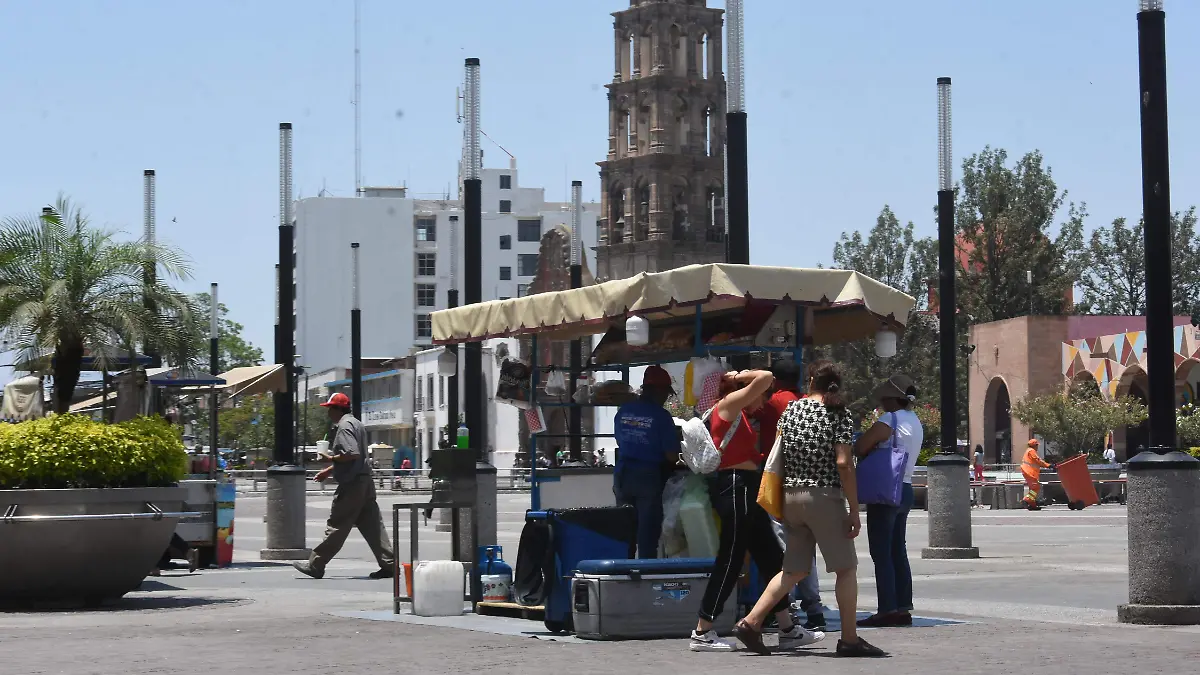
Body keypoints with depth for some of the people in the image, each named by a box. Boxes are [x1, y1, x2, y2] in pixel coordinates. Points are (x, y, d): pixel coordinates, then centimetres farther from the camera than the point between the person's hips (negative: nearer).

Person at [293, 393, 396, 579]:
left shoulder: (344, 426, -11)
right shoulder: (356, 424, 21)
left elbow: (352, 454, -24)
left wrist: (331, 458, -10)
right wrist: (329, 470, 28)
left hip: (351, 485, -10)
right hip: (364, 482, 10)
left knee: (337, 525, -4)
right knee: (371, 525, 6)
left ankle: (315, 565, 2)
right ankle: (388, 564, 1)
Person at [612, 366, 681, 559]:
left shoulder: (623, 412, 2)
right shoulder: (661, 416, -13)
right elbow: (671, 456, -12)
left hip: (622, 475, 5)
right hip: (649, 476, -5)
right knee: (648, 529, 2)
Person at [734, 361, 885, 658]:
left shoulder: (791, 409, 8)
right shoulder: (839, 415, -6)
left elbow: (779, 454, 11)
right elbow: (844, 464, -13)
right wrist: (854, 511, -11)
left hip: (791, 496, 6)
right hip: (824, 497, -6)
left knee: (794, 570, 14)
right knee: (846, 568, 3)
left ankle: (750, 622, 6)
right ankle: (850, 640, 3)